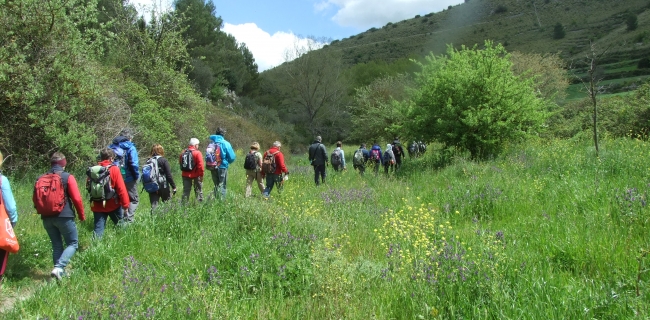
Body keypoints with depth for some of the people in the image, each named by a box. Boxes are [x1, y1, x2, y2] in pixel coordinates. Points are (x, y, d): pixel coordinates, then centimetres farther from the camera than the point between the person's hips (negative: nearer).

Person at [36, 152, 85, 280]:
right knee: (73, 243, 6)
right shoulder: (68, 177, -7)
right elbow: (77, 199, -10)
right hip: (64, 217, -5)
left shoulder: (41, 179, 7)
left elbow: (35, 200, 12)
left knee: (56, 246, 17)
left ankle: (59, 271, 17)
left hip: (47, 218, 5)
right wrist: (82, 215, 2)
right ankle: (58, 267, -14)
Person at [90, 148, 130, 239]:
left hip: (97, 206, 4)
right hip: (113, 205, -4)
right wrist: (125, 204, -6)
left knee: (98, 228, 7)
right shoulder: (114, 169, -10)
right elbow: (121, 188, -12)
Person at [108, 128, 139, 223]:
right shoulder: (130, 148, -10)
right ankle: (128, 220, -6)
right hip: (128, 179, -5)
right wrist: (136, 176, -5)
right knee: (134, 199, 5)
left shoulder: (111, 147, 7)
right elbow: (134, 164, -18)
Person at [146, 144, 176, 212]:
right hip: (163, 187, -3)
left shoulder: (148, 161, 1)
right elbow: (169, 175, -11)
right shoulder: (163, 160, -9)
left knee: (154, 206, 3)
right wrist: (174, 186, -4)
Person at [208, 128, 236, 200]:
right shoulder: (225, 143, -9)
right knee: (222, 185, 2)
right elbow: (232, 157, -8)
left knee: (216, 185, 16)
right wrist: (228, 161, 12)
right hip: (222, 167, -4)